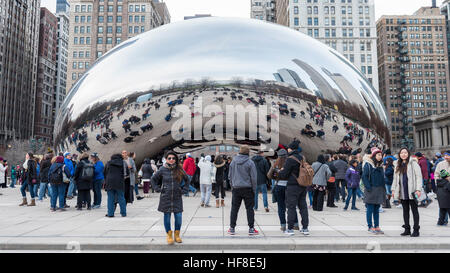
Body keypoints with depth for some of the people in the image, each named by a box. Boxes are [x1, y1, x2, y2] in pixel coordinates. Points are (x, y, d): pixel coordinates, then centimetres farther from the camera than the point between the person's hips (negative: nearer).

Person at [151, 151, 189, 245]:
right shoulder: (162, 169, -2)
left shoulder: (180, 169, 2)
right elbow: (153, 179, 12)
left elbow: (187, 180, 15)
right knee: (167, 216, 6)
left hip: (177, 197, 1)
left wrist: (184, 190, 6)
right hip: (166, 197, -1)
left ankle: (177, 234, 18)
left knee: (178, 216, -1)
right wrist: (158, 189, 3)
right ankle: (169, 235, 21)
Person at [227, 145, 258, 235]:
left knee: (234, 208, 9)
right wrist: (254, 190, 2)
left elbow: (230, 176, 9)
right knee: (249, 208, 5)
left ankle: (232, 228, 12)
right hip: (247, 188, -3)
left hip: (236, 188, 3)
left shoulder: (233, 161, 3)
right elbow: (253, 178, -7)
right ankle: (251, 229, 8)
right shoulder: (250, 162, -9)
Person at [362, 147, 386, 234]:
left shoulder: (380, 165, 13)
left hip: (379, 190, 7)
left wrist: (383, 188, 11)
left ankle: (377, 226, 16)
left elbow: (382, 178, 19)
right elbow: (364, 177, -12)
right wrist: (368, 187, -18)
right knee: (370, 209, -1)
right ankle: (370, 227, 6)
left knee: (377, 209, 11)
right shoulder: (368, 165, -8)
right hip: (371, 190, -7)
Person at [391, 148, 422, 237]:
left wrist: (418, 189, -16)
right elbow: (395, 178, 19)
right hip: (402, 192, 6)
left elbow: (419, 176, -8)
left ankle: (416, 230, 8)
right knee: (405, 210, 11)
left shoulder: (413, 163, -3)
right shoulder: (398, 165, 15)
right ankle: (407, 229, 18)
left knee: (414, 210, 2)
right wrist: (393, 189, 14)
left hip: (411, 191, -6)